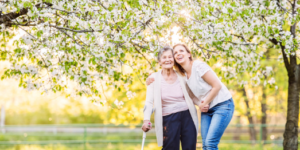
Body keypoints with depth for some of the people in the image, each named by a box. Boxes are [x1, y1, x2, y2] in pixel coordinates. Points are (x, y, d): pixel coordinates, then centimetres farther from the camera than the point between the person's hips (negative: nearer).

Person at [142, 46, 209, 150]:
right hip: (169, 119, -2)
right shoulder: (154, 78, -1)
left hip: (187, 116, 2)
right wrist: (146, 120, -20)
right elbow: (149, 101, -6)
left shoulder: (181, 76, 6)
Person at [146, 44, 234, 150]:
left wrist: (205, 103, -9)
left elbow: (217, 86, -16)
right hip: (207, 110, 7)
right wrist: (152, 82, 1)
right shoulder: (183, 75, 7)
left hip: (222, 105, -7)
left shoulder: (199, 66, -15)